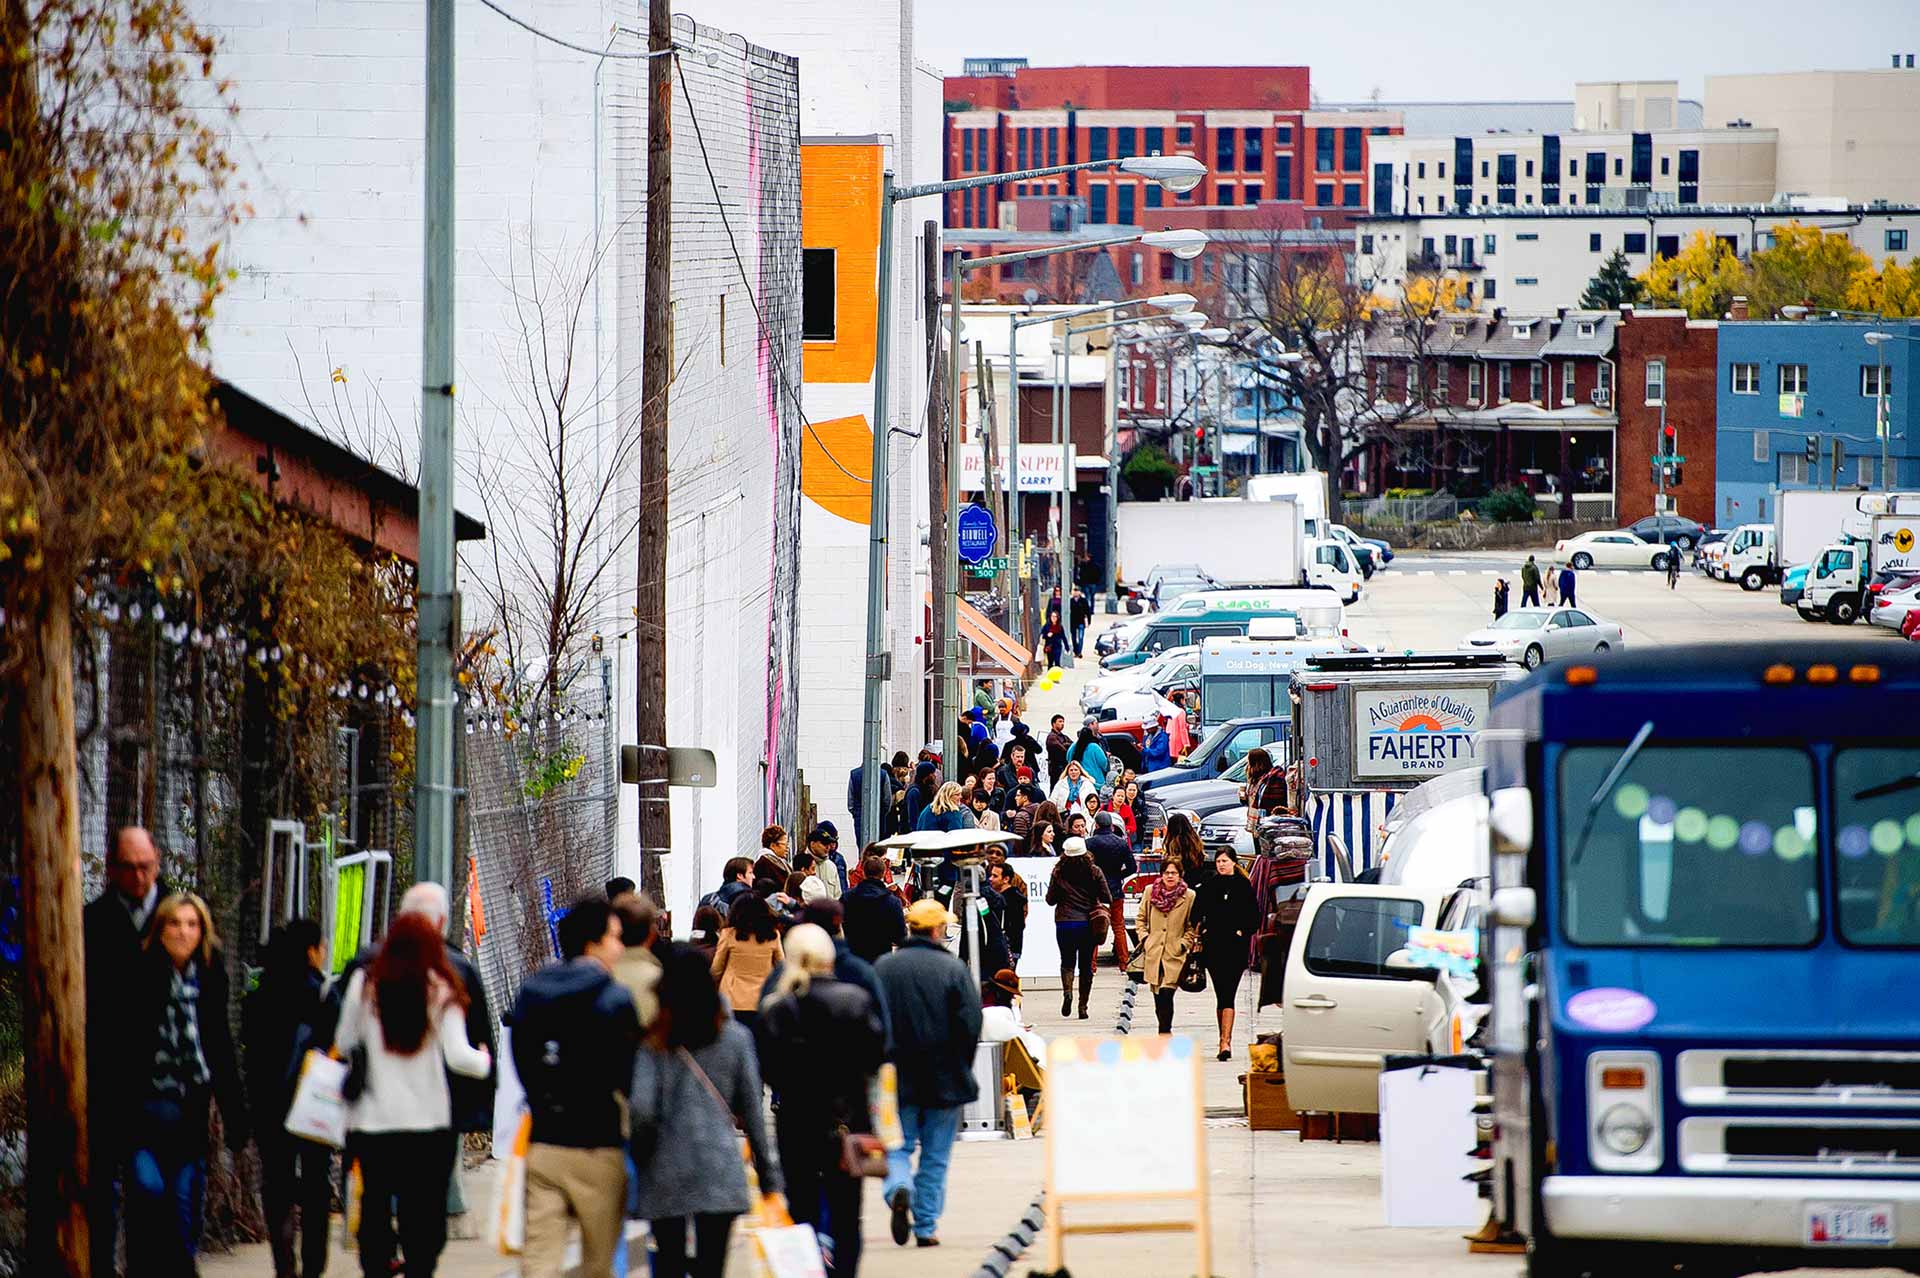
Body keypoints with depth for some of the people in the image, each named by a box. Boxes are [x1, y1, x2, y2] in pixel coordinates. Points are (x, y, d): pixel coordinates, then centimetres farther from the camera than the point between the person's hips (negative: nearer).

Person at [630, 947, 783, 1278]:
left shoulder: (652, 1043, -2)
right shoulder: (735, 1038, 3)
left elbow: (640, 1109, -11)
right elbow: (752, 1113, 5)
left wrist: (640, 1152, 8)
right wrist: (769, 1180, 11)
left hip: (665, 1176, 0)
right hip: (720, 1174, 0)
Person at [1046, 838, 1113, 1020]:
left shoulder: (1059, 872, -3)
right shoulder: (1094, 872, -3)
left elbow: (1050, 900, 1)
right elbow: (1107, 899, -1)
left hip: (1064, 923, 0)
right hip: (1088, 923, 0)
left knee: (1067, 961, 12)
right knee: (1086, 964, 10)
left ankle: (1067, 991, -16)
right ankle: (1083, 1006, 9)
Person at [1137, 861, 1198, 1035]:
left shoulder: (1189, 897, -2)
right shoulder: (1150, 892, 6)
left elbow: (1192, 927, 7)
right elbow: (1141, 919, 18)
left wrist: (1183, 944, -3)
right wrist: (1144, 938, 5)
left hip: (1175, 955, -3)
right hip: (1153, 954, 3)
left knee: (1166, 994, -18)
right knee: (1158, 999, 9)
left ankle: (1165, 1033, -12)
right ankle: (1165, 1032, 25)